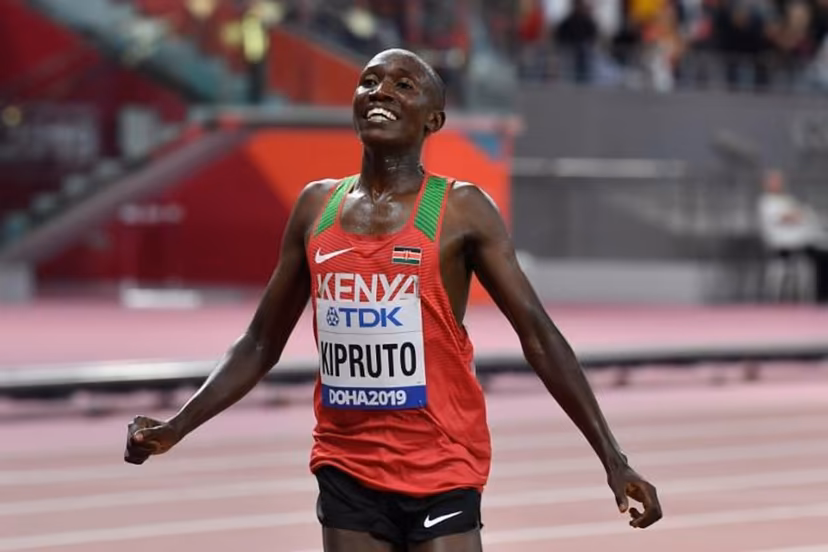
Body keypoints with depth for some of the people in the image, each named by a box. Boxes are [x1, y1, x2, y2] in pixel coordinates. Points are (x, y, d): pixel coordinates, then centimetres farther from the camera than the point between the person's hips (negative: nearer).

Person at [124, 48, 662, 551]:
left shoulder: (461, 210, -5)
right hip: (346, 470, 4)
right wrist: (178, 427, 6)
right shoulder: (316, 206, 8)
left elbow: (538, 336, -6)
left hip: (441, 469, -4)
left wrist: (613, 460, -12)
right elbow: (262, 344, 15)